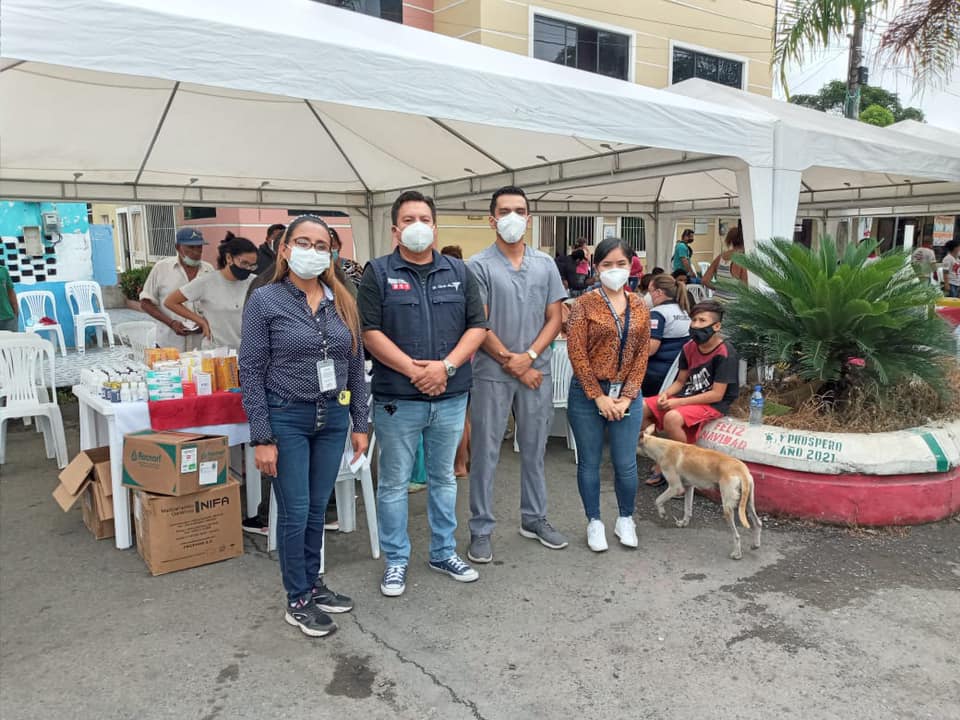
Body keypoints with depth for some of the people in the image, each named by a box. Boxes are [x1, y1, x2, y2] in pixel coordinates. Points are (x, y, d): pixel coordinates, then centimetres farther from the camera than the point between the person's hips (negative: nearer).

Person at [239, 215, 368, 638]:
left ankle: (313, 584, 34)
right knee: (295, 513, 3)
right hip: (287, 418, -4)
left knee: (318, 509, 15)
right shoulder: (265, 301, -8)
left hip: (333, 418, 4)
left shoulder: (342, 302, 4)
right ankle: (297, 601, 21)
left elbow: (355, 366, 9)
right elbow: (251, 373, -9)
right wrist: (261, 438, -13)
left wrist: (360, 424, 7)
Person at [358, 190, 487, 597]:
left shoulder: (459, 272, 6)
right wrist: (415, 371, -17)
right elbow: (370, 332, -10)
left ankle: (444, 552, 32)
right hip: (397, 399, -3)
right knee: (394, 482, 8)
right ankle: (396, 560, 24)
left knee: (444, 478, 16)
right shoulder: (378, 273, -2)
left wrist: (446, 366, -14)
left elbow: (477, 327, 1)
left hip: (451, 397, 3)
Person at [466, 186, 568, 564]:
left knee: (534, 449, 14)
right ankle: (481, 529, 15)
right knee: (485, 453, 4)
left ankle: (534, 518, 30)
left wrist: (529, 357, -10)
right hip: (492, 373, -3)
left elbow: (554, 318, 4)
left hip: (537, 370, 4)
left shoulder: (545, 264, 7)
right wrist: (512, 364, -9)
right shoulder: (479, 266, -5)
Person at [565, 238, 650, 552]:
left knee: (626, 464, 7)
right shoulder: (584, 304, -5)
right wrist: (599, 397, -12)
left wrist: (626, 397, -6)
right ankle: (594, 522, 25)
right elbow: (577, 353, -10)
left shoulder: (639, 307, 6)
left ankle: (625, 519, 30)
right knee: (589, 462, 8)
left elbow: (641, 354, 4)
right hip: (587, 394, -2)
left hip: (627, 395, 3)